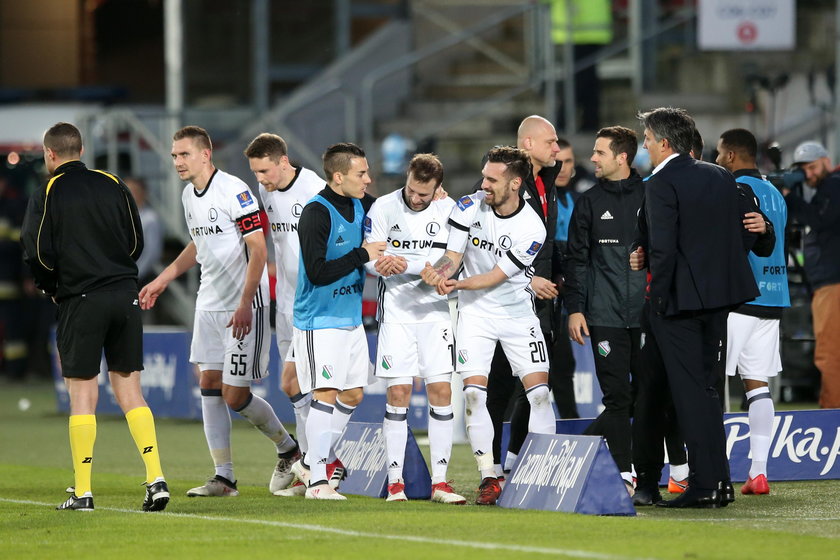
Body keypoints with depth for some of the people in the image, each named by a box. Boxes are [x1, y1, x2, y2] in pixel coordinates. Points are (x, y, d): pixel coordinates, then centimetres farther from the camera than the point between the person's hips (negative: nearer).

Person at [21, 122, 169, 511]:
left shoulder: (47, 195, -5)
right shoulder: (114, 186, 8)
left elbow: (38, 255, -8)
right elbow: (136, 241, 10)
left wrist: (51, 288, 11)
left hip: (80, 301, -4)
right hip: (125, 296, 4)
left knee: (82, 393, 0)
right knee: (129, 389, 7)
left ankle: (82, 492, -2)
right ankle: (156, 479, -3)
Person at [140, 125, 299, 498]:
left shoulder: (233, 191, -17)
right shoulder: (189, 195, 10)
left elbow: (258, 249, -18)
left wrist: (245, 304, -23)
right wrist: (161, 281, 25)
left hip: (244, 306, -8)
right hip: (210, 301, 8)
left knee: (235, 394, -8)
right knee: (209, 385, 3)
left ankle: (288, 449, 16)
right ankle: (224, 477, 6)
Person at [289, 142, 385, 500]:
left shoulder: (360, 205, 5)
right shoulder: (316, 214, -18)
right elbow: (317, 272, -23)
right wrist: (362, 255, -21)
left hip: (351, 319, 8)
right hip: (319, 320, -8)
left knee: (353, 395, 11)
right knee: (325, 394, -10)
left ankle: (311, 462, 24)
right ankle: (316, 481, -7)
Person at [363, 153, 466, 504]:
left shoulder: (448, 211, -1)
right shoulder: (384, 208, -3)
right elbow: (369, 261, -5)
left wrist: (406, 264, -24)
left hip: (436, 310, 1)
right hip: (396, 311, -1)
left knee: (441, 392, -3)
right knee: (398, 393, -5)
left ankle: (440, 482, 2)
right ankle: (395, 482, -1)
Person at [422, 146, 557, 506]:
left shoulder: (532, 229, -18)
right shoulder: (470, 207, -10)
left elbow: (496, 276, -19)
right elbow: (453, 255, -9)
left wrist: (458, 284, -34)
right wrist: (439, 272, -32)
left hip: (518, 314, -1)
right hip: (475, 313, 1)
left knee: (538, 391, -8)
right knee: (474, 392, -10)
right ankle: (488, 476, -4)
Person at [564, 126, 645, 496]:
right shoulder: (589, 203, 9)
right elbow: (577, 259, 8)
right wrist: (575, 308, 0)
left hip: (647, 313, 0)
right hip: (605, 316, 0)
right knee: (618, 398, -4)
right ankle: (623, 475, -1)